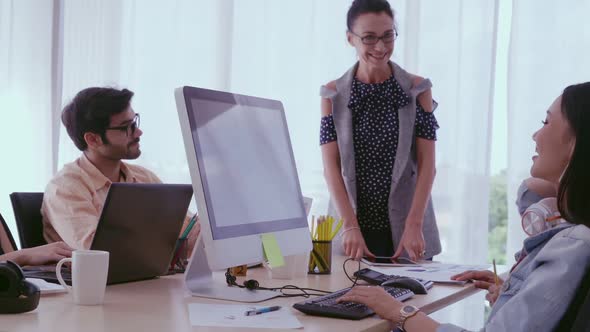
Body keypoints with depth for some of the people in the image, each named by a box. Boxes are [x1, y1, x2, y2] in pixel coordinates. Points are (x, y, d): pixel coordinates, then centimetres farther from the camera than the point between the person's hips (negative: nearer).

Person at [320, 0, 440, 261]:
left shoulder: (417, 90, 1)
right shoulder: (333, 94, 2)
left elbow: (427, 163, -5)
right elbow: (331, 166, -5)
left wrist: (414, 225, -17)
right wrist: (350, 226, -17)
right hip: (353, 230, 0)